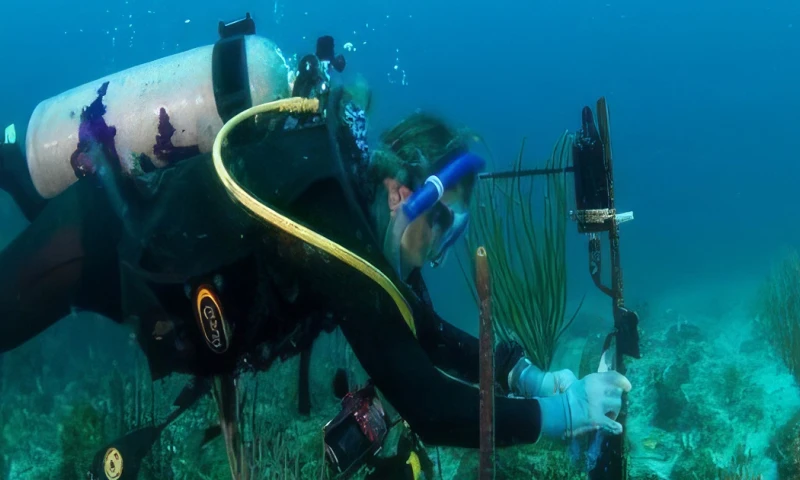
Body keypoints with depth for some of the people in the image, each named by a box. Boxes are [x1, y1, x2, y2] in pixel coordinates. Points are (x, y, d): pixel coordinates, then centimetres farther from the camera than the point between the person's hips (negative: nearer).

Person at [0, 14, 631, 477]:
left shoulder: (357, 198, -11)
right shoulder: (334, 227, -38)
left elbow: (427, 334, 1)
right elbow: (426, 407, -39)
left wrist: (528, 375, -9)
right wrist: (563, 412, -30)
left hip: (130, 213, 8)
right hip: (92, 238, -8)